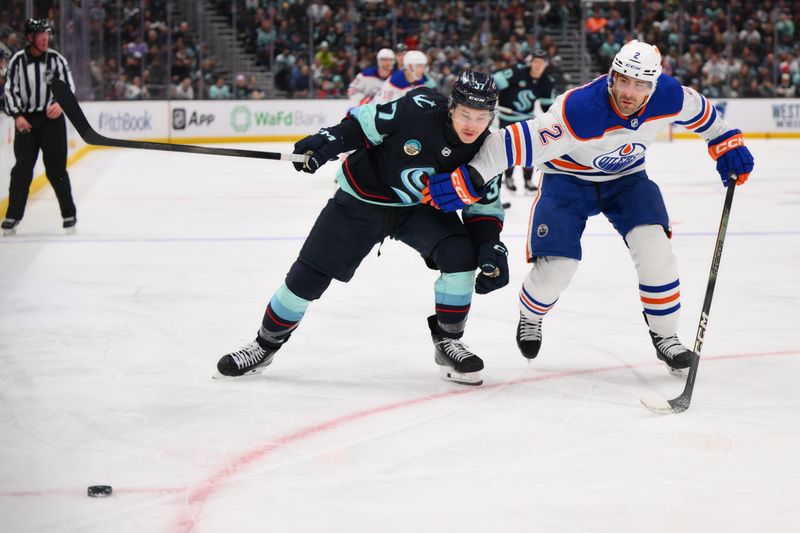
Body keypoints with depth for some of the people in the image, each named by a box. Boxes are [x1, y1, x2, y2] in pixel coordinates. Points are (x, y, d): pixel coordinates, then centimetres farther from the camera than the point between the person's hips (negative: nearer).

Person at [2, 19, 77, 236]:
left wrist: (60, 104, -18)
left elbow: (68, 85, 0)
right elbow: (10, 89, 0)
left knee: (56, 168, 2)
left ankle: (69, 214, 13)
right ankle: (13, 216, 5)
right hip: (25, 120, 0)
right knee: (22, 169, -2)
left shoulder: (56, 59, -2)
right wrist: (17, 116, -11)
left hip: (52, 118, 0)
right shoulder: (18, 60, -3)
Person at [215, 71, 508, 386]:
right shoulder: (421, 109, -29)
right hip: (364, 198, -2)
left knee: (461, 254, -22)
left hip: (421, 207, 3)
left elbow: (485, 205, -6)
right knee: (310, 273, -2)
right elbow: (365, 123, -16)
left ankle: (447, 342, -1)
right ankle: (266, 343, 21)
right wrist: (329, 141, -30)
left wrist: (491, 246, -21)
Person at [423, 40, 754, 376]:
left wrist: (727, 145, 5)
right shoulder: (580, 110, -39)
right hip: (567, 177, -3)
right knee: (555, 266, -10)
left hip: (625, 177, 3)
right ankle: (530, 317, 27)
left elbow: (700, 111, 1)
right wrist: (468, 178, -44)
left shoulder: (669, 96, -24)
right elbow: (520, 141, -41)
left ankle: (665, 336, 1)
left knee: (653, 247, -18)